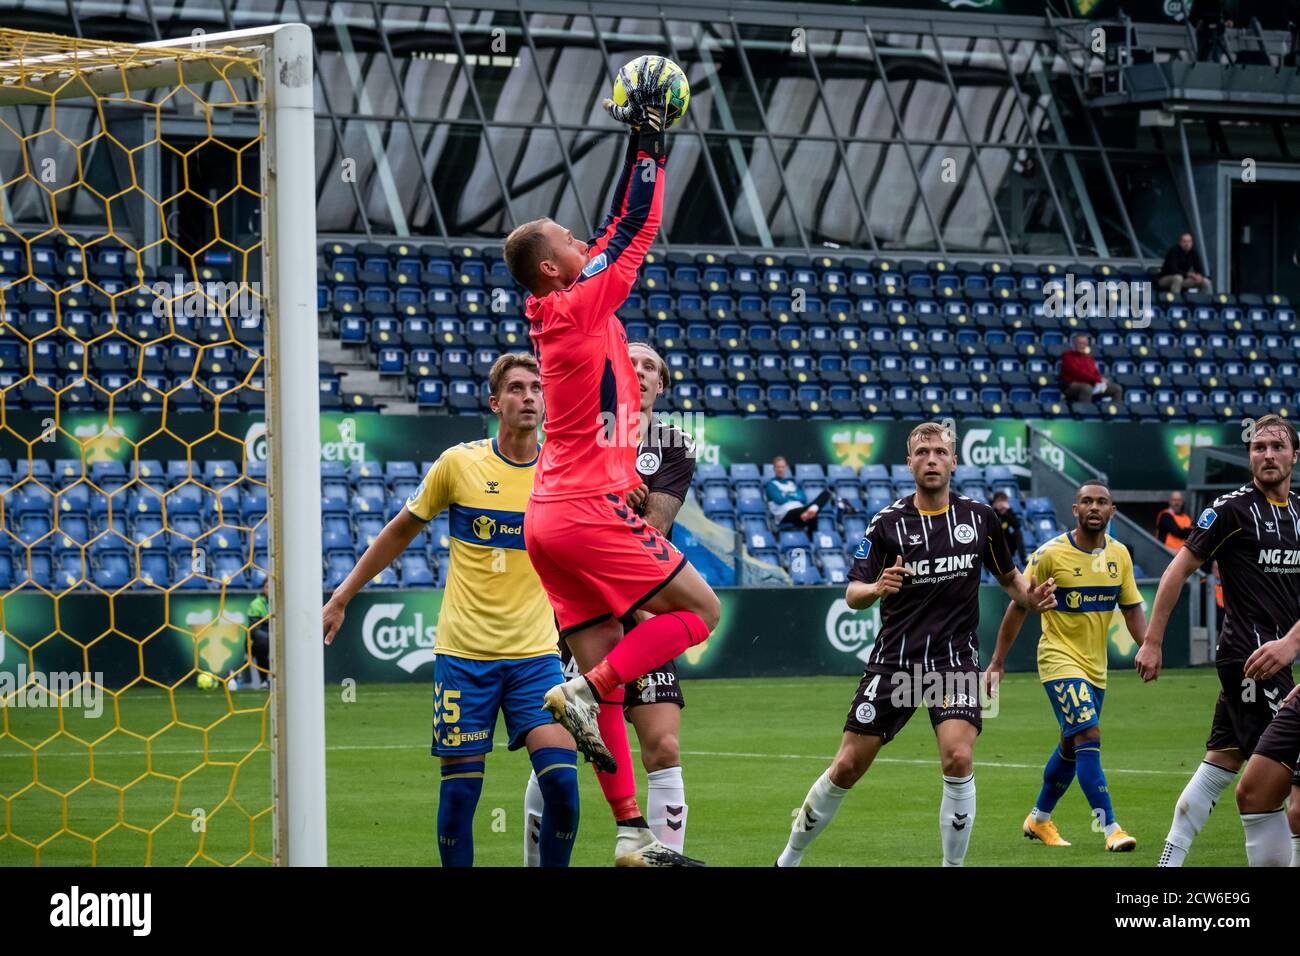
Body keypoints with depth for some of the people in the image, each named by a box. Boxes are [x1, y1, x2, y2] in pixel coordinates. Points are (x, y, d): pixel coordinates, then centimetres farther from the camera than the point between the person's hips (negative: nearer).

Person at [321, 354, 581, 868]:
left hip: (535, 654, 1)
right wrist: (342, 597, 10)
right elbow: (401, 531, 11)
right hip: (463, 653, -1)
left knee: (562, 782, -13)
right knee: (460, 791, -2)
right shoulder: (459, 463, -2)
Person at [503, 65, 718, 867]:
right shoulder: (577, 307, -9)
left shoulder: (566, 306, 14)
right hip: (589, 508, -9)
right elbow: (636, 232, -8)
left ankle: (632, 834, 0)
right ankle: (585, 691, -13)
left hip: (553, 517, 9)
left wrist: (645, 146, 20)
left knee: (605, 668, 3)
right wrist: (649, 144, -1)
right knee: (700, 611, 0)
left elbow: (621, 227, 21)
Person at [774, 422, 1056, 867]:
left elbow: (1008, 576, 17)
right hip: (894, 659, 0)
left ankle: (953, 865, -6)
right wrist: (876, 588, -27)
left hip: (955, 659, 0)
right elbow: (852, 594, -4)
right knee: (848, 767, 1)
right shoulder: (888, 522, -3)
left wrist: (1033, 597, -5)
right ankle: (789, 858, 20)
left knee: (958, 759, -22)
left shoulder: (980, 517, 2)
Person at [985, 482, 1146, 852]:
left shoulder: (1120, 555, 2)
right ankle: (1110, 828, -20)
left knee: (1071, 747, 16)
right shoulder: (1051, 554, -13)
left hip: (1095, 667, 6)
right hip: (1060, 660, -6)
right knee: (1089, 737, -19)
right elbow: (1019, 607, -6)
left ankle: (1039, 819, 35)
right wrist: (997, 661, -4)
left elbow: (1132, 610, 8)